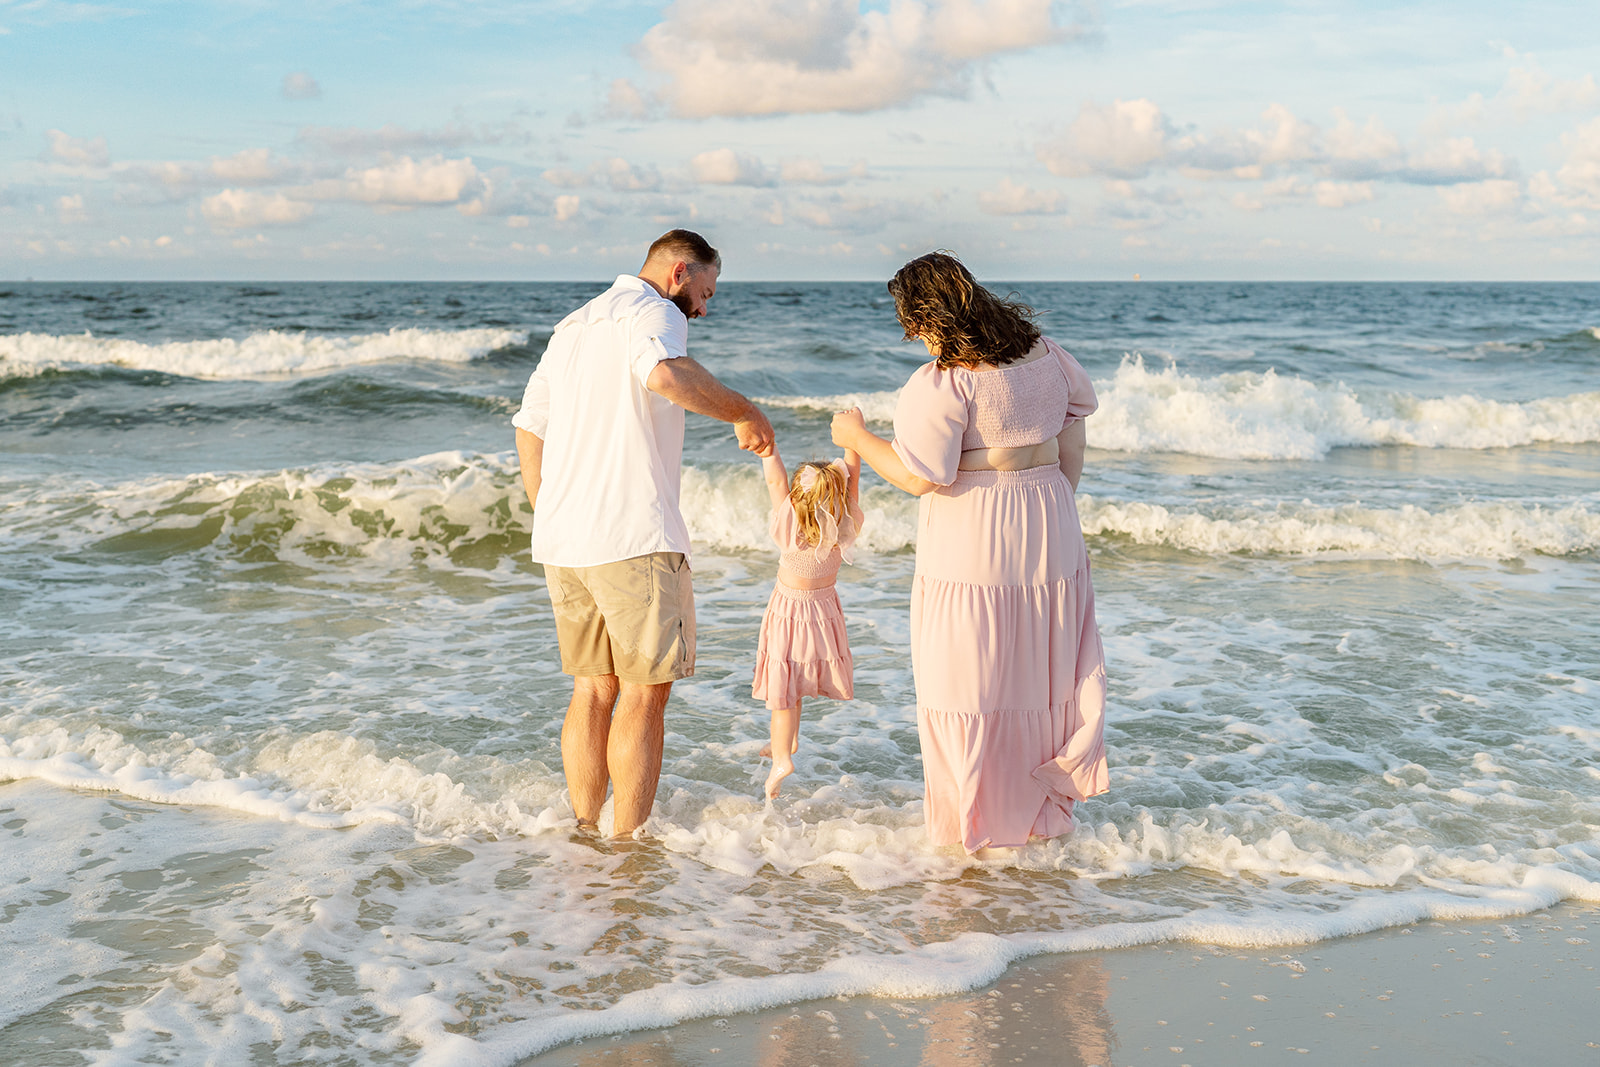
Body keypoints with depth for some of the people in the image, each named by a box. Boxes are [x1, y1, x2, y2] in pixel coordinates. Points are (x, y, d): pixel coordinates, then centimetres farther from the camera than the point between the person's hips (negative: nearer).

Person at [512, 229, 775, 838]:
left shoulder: (573, 325, 23)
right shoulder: (653, 313, -5)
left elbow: (529, 428, 24)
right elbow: (666, 374, -29)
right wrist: (744, 412, -16)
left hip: (562, 539, 8)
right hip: (634, 536, -8)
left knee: (593, 687, 14)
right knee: (645, 691, -2)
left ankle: (584, 833, 18)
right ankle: (628, 846, -1)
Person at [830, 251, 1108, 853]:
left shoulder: (943, 383, -18)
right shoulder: (1043, 353, 5)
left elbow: (921, 477, -17)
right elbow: (1072, 444, 13)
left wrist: (858, 438, -4)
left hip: (972, 540, -7)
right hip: (1048, 532, 7)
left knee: (971, 678, 6)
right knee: (1044, 667, 17)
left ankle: (981, 824, 16)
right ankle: (1045, 810, 28)